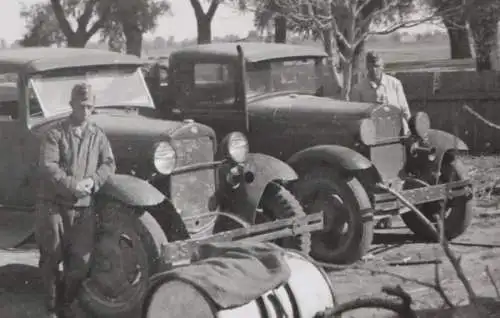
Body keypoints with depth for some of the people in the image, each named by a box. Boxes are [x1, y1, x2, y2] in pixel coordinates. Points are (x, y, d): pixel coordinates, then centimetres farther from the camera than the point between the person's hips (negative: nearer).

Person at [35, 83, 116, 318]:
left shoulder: (98, 135, 10)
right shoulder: (55, 134, -3)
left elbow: (108, 164, 5)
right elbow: (48, 166, -13)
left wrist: (93, 181, -14)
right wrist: (72, 185, -23)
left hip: (83, 207, 3)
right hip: (52, 204, -3)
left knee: (80, 262, 2)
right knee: (51, 259, 6)